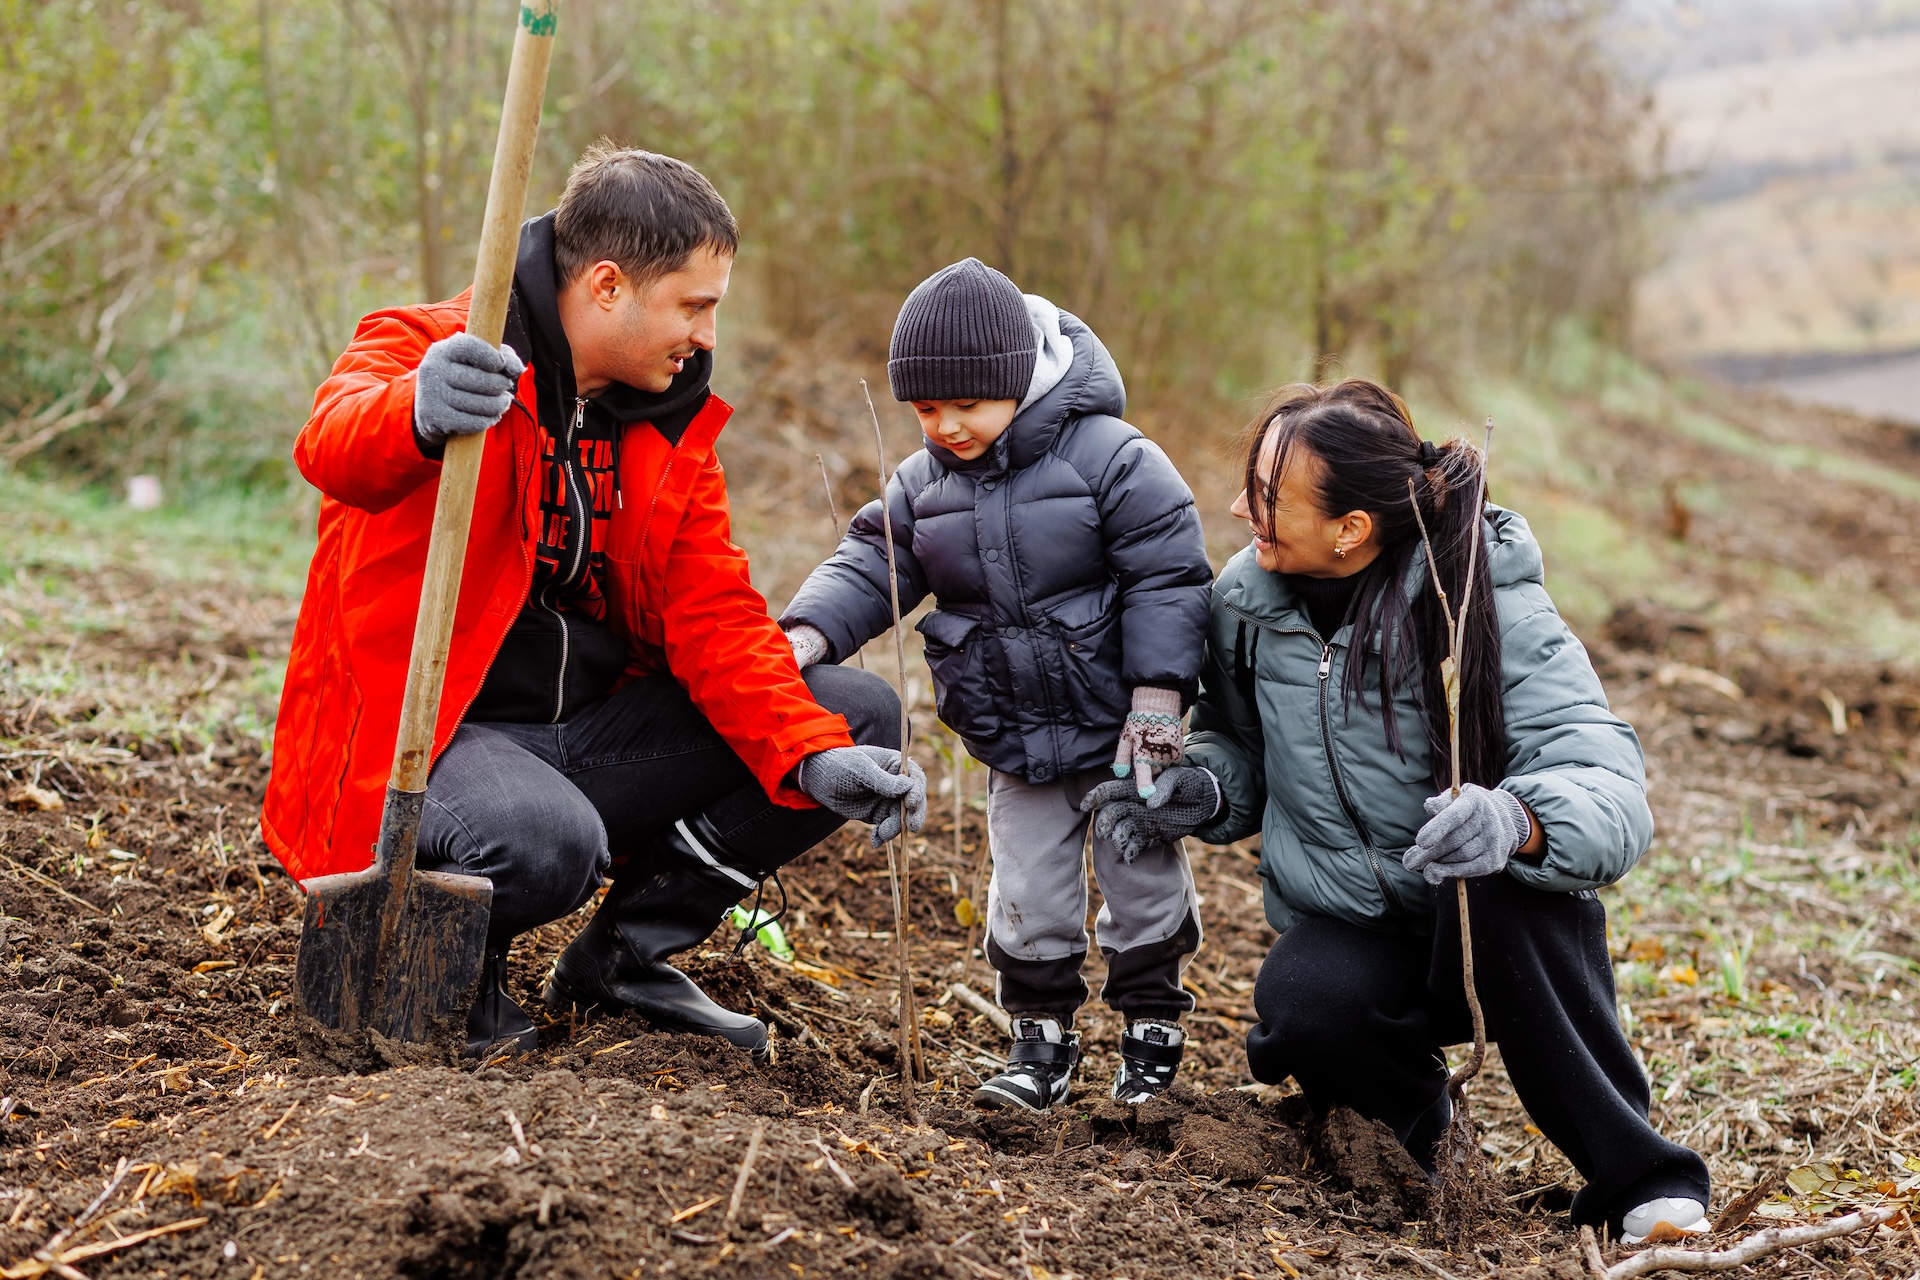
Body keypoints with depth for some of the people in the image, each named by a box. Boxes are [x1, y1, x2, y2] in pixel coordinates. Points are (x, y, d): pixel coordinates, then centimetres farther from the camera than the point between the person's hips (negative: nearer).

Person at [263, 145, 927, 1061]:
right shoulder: (425, 350, -11)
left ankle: (625, 955, 6)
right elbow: (334, 447, -34)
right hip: (426, 739, -7)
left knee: (862, 715, -4)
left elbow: (714, 616, 2)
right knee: (547, 841, -39)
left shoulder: (669, 423, 9)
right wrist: (416, 416, -60)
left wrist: (814, 756, -15)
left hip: (592, 734, 7)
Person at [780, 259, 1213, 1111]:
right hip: (1015, 743, 4)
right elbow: (869, 566, 2)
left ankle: (1153, 1025, 28)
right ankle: (1041, 1037, 23)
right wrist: (808, 634, -18)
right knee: (1027, 894, 6)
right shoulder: (922, 483, -1)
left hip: (1119, 724, -4)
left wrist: (1157, 696, -20)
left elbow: (1168, 578, -15)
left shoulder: (1110, 457, -16)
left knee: (1143, 878, 9)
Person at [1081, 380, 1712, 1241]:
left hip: (1494, 940, -2)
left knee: (1505, 877, -38)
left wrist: (1515, 820, -51)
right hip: (1347, 935, 3)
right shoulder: (1248, 598, -5)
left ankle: (1635, 1170, -22)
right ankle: (1407, 1103, 4)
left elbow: (1612, 798, -28)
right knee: (1303, 1004, -33)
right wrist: (1202, 791, -8)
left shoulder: (1489, 606, -19)